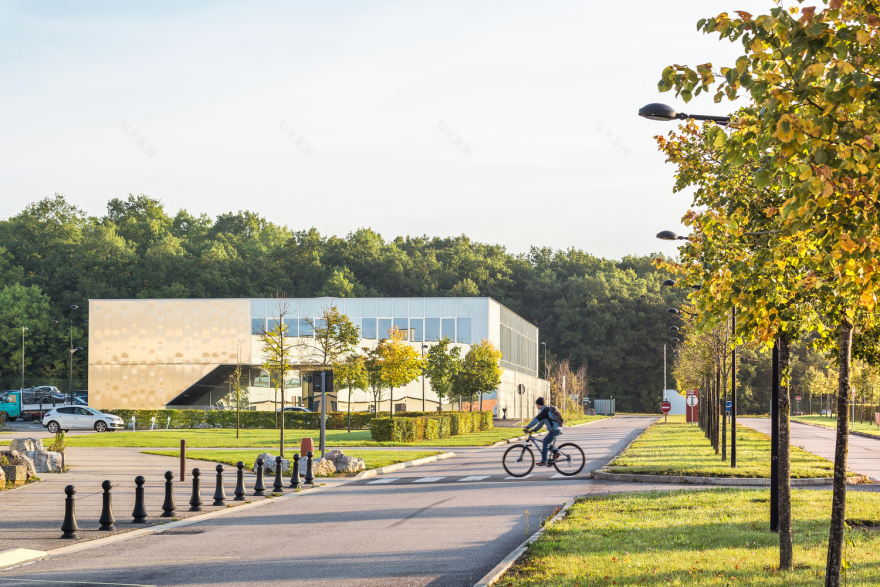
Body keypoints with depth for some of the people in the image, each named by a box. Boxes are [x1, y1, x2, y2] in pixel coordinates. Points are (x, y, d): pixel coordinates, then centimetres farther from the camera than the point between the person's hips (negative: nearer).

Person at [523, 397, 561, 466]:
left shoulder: (544, 410, -10)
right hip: (557, 429, 10)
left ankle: (543, 462, -13)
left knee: (545, 444, -10)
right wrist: (534, 430, 19)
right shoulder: (546, 409, 22)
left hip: (555, 429, -10)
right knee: (545, 441, 17)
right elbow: (541, 423, 24)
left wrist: (527, 427, -16)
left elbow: (536, 419, -17)